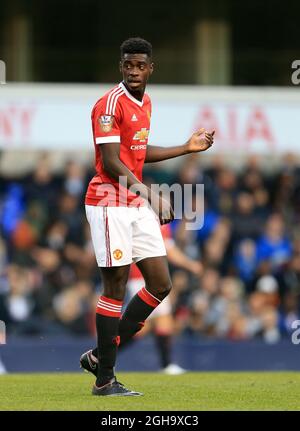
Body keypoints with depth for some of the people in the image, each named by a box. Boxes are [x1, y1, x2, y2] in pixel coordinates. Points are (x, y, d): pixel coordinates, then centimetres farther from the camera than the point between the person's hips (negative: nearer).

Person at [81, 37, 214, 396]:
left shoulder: (145, 103, 13)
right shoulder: (110, 104, -14)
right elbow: (112, 162, -20)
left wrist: (187, 148, 27)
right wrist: (149, 194, -29)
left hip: (138, 205, 9)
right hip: (109, 203, -9)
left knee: (161, 284, 5)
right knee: (116, 287, -6)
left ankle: (101, 356, 14)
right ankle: (104, 380, 2)